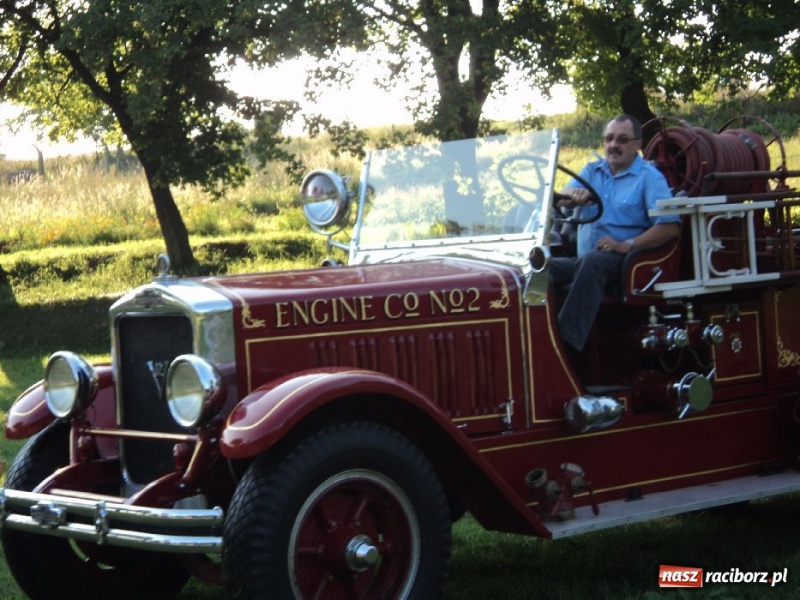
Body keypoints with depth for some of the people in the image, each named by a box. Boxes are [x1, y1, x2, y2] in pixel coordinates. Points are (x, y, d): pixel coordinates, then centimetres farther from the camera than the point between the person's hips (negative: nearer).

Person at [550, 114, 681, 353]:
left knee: (590, 263, -38)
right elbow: (562, 199, 0)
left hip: (623, 260, -5)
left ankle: (568, 341, -49)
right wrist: (576, 195, -26)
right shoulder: (592, 170, 19)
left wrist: (627, 245, -19)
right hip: (582, 259, 5)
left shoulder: (650, 178, 3)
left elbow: (670, 227, -9)